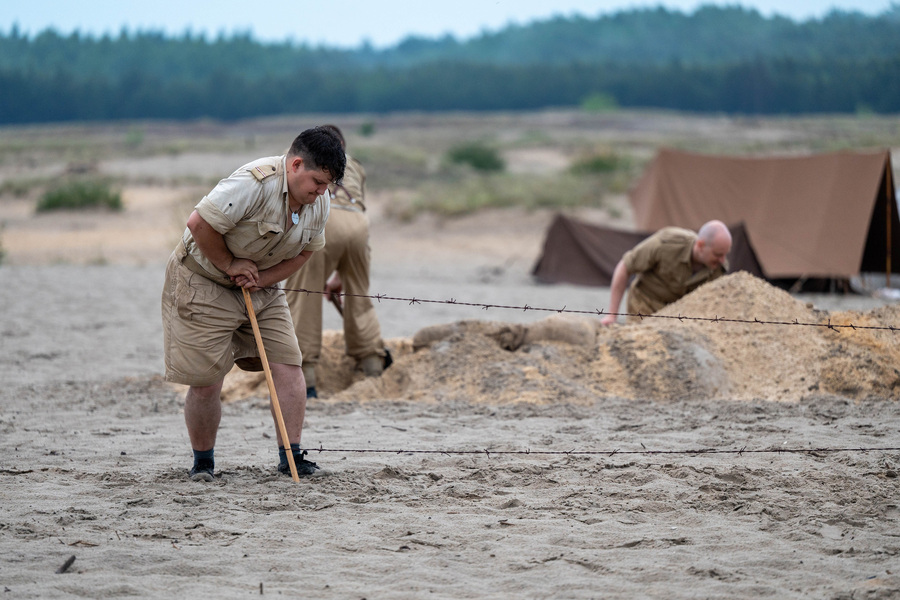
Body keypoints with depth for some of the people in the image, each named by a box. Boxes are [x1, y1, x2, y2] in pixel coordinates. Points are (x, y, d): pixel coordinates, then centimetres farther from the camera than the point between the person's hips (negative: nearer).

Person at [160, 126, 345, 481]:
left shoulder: (319, 201, -5)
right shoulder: (255, 182, -30)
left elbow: (305, 252, 6)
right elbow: (199, 224, -30)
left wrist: (262, 278, -10)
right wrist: (231, 265, -18)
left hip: (262, 288, 7)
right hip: (204, 282, -7)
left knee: (288, 365, -5)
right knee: (205, 382, -6)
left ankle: (291, 455, 2)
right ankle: (202, 461, 14)